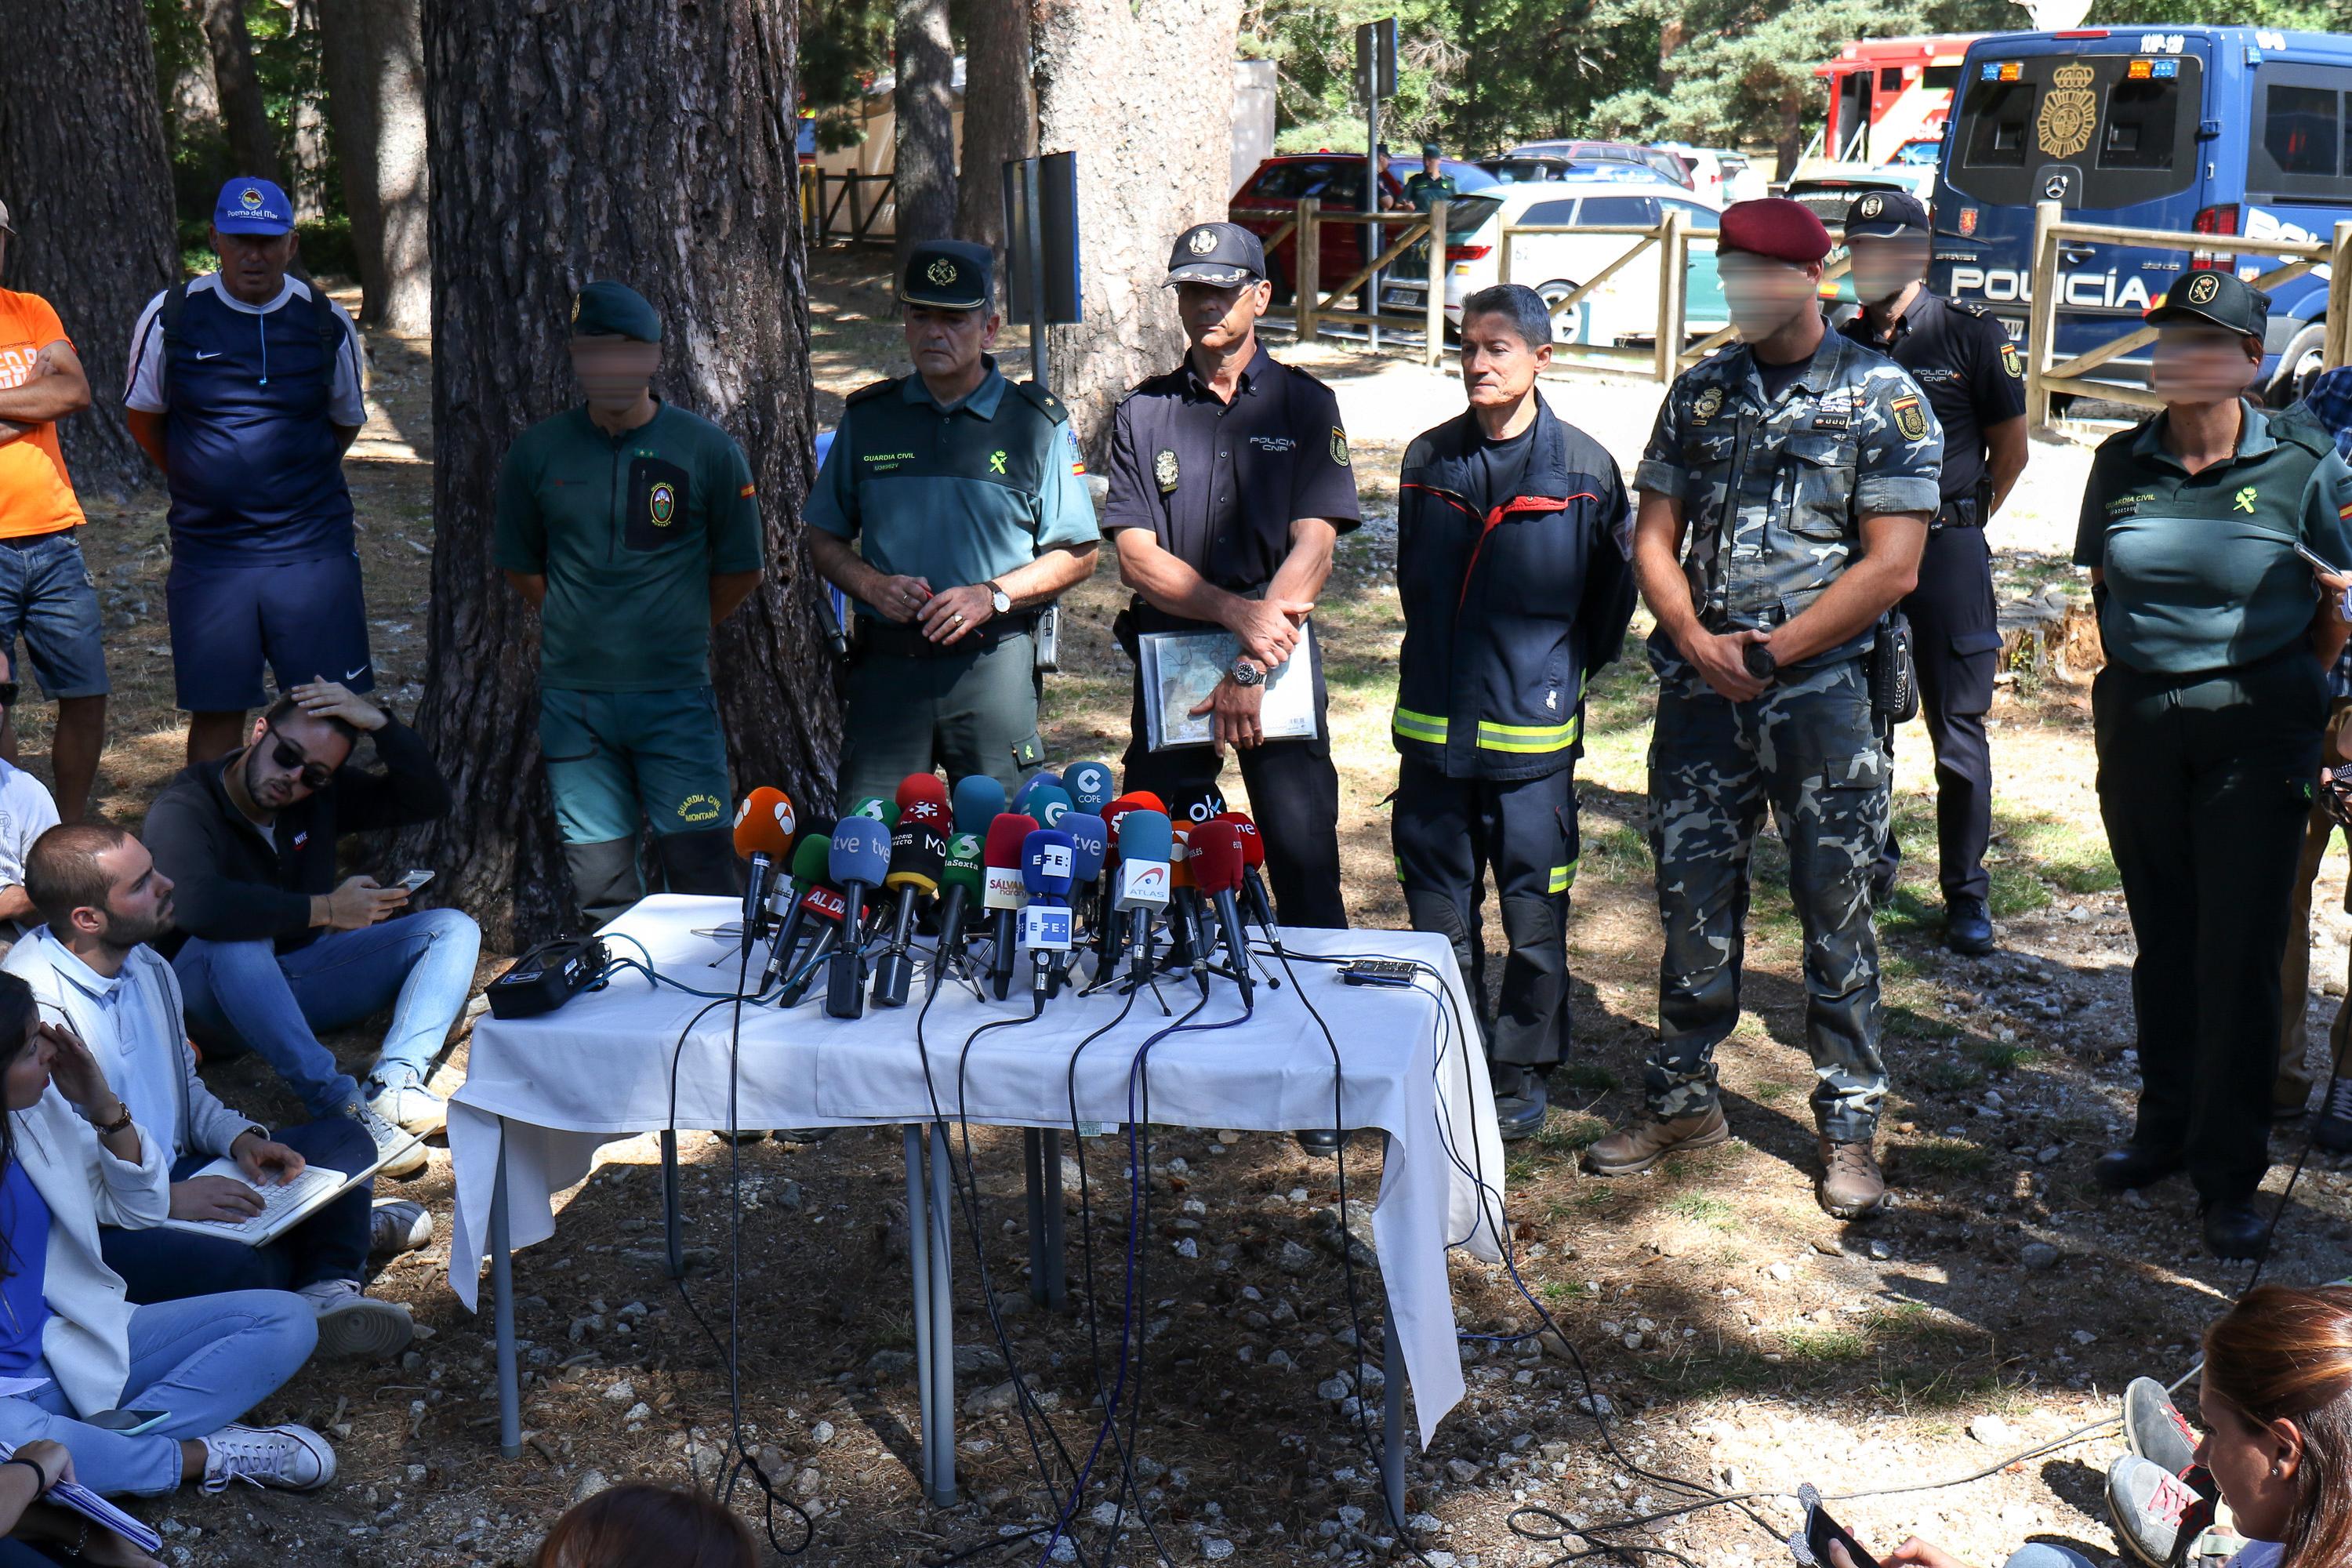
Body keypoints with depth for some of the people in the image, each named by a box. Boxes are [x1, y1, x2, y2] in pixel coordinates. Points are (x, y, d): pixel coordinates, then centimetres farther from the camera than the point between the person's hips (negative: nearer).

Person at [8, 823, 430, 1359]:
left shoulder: (149, 968, 8)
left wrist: (240, 1138, 0)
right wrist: (167, 1200, -25)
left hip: (174, 1182, 9)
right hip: (100, 1227, -9)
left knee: (342, 1139, 3)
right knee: (234, 1264, -35)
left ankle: (330, 1286, -21)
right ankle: (341, 1229, -1)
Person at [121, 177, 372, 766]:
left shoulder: (327, 324, 2)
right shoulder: (171, 316, 0)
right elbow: (144, 418, 14)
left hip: (315, 552, 0)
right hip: (207, 556, 0)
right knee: (215, 713, 6)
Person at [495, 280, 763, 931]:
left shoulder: (708, 450, -1)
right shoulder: (537, 452, 5)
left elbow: (741, 571, 7)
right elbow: (521, 567, 16)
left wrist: (679, 632, 8)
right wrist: (578, 626, 10)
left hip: (677, 698, -2)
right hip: (572, 699, 2)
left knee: (703, 874, -5)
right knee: (599, 886, 7)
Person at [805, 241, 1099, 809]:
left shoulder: (1038, 423, 5)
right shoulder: (867, 418, 11)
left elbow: (1078, 555, 5)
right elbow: (824, 539, 16)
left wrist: (993, 595, -10)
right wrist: (874, 586, -4)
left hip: (994, 663, -1)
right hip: (886, 665, 2)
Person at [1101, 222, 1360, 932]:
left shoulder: (1305, 405, 5)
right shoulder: (1142, 413, 8)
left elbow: (1313, 548, -4)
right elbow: (1136, 556, 0)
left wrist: (1251, 665, -14)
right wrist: (1235, 612, -16)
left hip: (1281, 660, -1)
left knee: (1306, 866, -6)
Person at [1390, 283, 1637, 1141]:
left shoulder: (1585, 470, -5)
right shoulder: (1428, 460, 5)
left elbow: (1611, 595, 5)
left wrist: (1562, 676, 8)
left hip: (1533, 731, -3)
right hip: (1434, 725, 3)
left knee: (1534, 909, 5)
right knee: (1438, 906, 10)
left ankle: (1522, 1068, 20)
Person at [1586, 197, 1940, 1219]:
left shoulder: (1882, 397, -3)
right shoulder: (1701, 393, 11)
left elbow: (1892, 567, -9)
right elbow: (1655, 537, 10)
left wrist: (1767, 653, -12)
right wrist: (1697, 640, -8)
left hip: (1823, 692, -4)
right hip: (1700, 694, 4)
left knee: (1835, 913, 2)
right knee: (1692, 903, 10)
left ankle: (1849, 1127, 13)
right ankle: (1682, 1100, 24)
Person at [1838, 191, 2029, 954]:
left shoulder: (1972, 334, -4)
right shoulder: (1843, 343, 7)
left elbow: (2010, 449, 4)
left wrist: (1956, 520, 10)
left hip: (1946, 553, -4)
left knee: (1958, 732, 0)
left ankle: (1966, 893, 8)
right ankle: (1874, 862, 28)